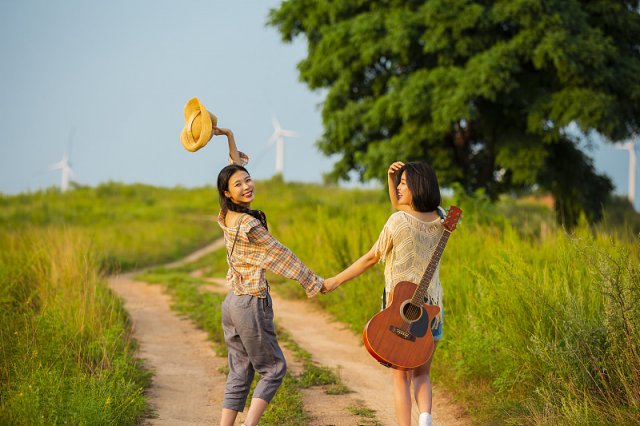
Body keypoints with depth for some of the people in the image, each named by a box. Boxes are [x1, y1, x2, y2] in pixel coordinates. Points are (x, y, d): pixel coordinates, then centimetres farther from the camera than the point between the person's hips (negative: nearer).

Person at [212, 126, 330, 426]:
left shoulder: (227, 217, 4)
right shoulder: (249, 225, -19)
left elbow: (238, 168, 21)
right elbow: (281, 257, -10)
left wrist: (230, 138, 16)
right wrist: (314, 283, -1)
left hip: (232, 301, 8)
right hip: (252, 303, -8)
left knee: (239, 372, 10)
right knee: (274, 368, 4)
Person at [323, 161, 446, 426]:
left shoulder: (398, 222, -15)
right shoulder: (440, 219, 2)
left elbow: (372, 258, -6)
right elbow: (400, 207, 18)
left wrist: (336, 280, 4)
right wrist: (391, 178, 4)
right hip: (432, 306, 4)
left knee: (401, 377, 6)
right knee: (422, 373, 16)